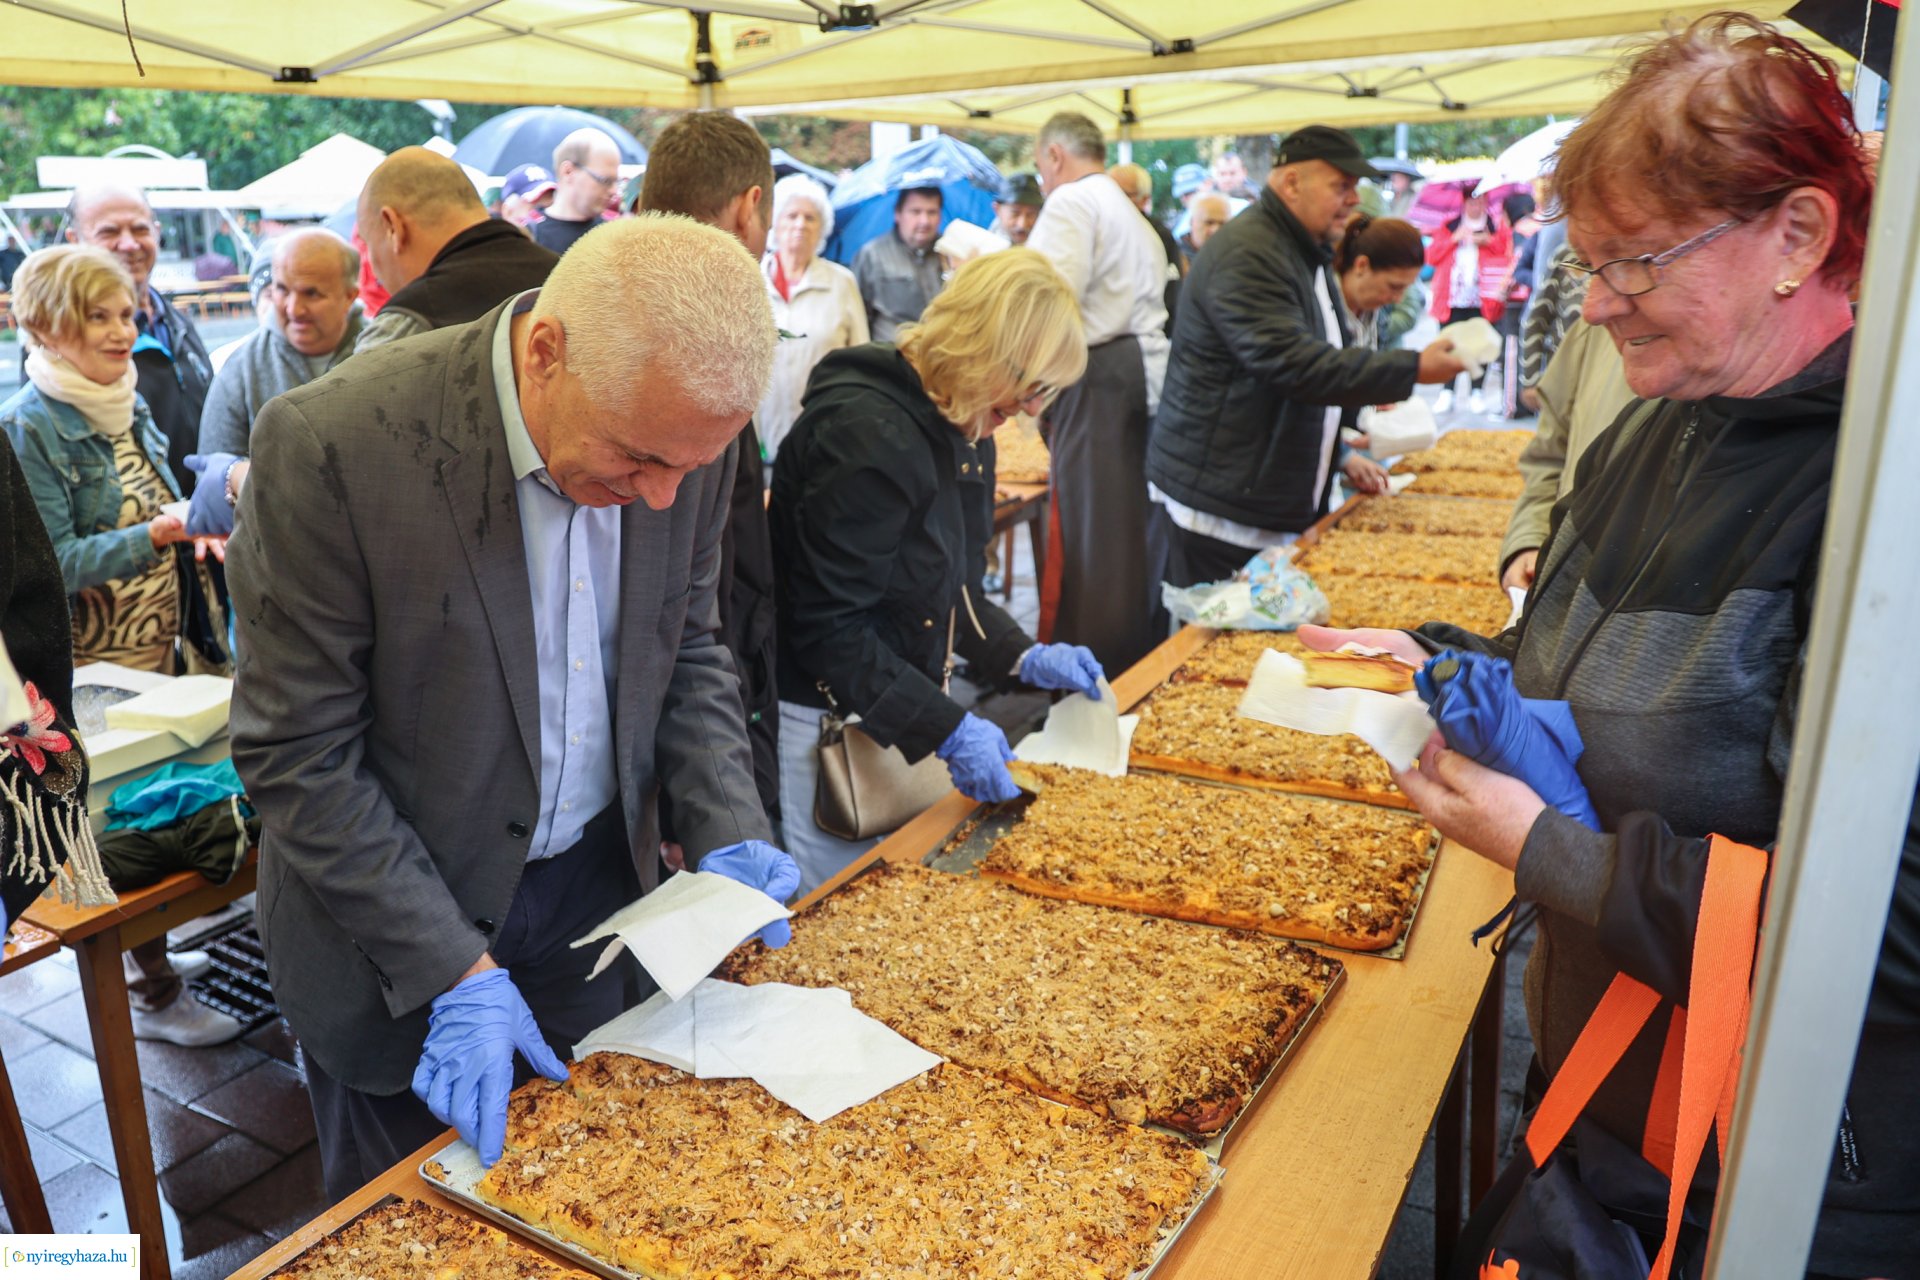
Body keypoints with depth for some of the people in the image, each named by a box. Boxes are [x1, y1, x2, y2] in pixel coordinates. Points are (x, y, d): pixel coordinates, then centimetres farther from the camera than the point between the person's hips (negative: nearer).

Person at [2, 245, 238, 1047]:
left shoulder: (127, 408, 8)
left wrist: (197, 534, -1)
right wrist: (157, 534, -30)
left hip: (161, 649, 7)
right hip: (92, 671, -7)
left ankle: (146, 954, 33)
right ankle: (152, 995, 16)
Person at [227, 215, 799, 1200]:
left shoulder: (683, 430, -12)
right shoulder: (332, 446, -27)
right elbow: (297, 755, -20)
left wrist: (726, 829, -10)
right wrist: (457, 969, -21)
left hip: (600, 891, 4)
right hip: (397, 924, -3)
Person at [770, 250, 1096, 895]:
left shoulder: (965, 436, 6)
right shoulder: (868, 434, -24)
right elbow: (828, 628, -24)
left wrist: (1025, 659, 2)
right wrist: (947, 729, -26)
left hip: (894, 714, 9)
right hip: (822, 716, -9)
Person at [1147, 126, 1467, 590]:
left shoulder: (1304, 253, 19)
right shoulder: (1247, 255, -16)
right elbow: (1294, 364, -26)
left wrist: (1337, 453, 19)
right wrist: (1413, 369, -23)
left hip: (1279, 499, 10)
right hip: (1224, 504, -10)